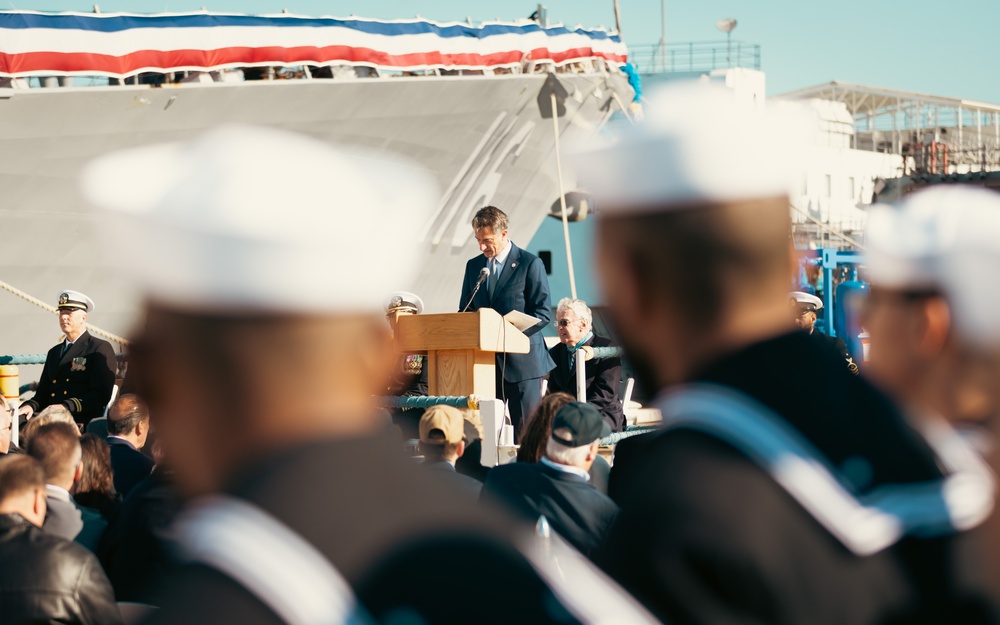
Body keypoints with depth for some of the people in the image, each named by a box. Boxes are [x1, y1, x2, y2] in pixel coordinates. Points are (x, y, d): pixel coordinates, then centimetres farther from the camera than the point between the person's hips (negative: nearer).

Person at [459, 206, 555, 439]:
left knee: (526, 434, -3)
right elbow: (464, 311, 18)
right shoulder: (473, 266, 13)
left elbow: (543, 312, -7)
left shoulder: (530, 264, -3)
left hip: (521, 361, -5)